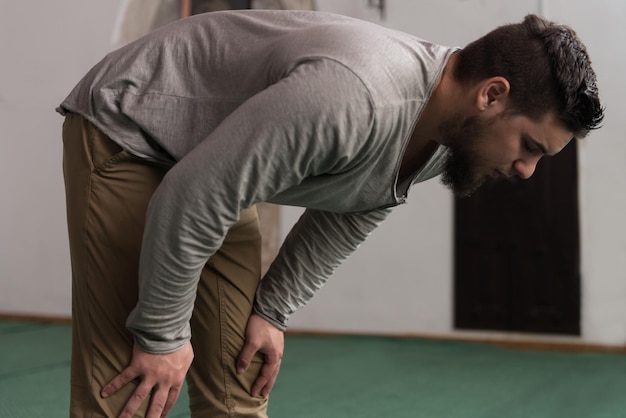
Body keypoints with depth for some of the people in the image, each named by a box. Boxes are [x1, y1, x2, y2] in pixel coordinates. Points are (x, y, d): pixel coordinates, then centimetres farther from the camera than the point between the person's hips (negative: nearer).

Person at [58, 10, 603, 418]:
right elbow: (190, 202, -30)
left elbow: (340, 224, 9)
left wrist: (273, 312, 6)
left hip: (210, 169, 8)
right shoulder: (349, 97, -38)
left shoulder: (446, 137, -7)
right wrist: (163, 336, -18)